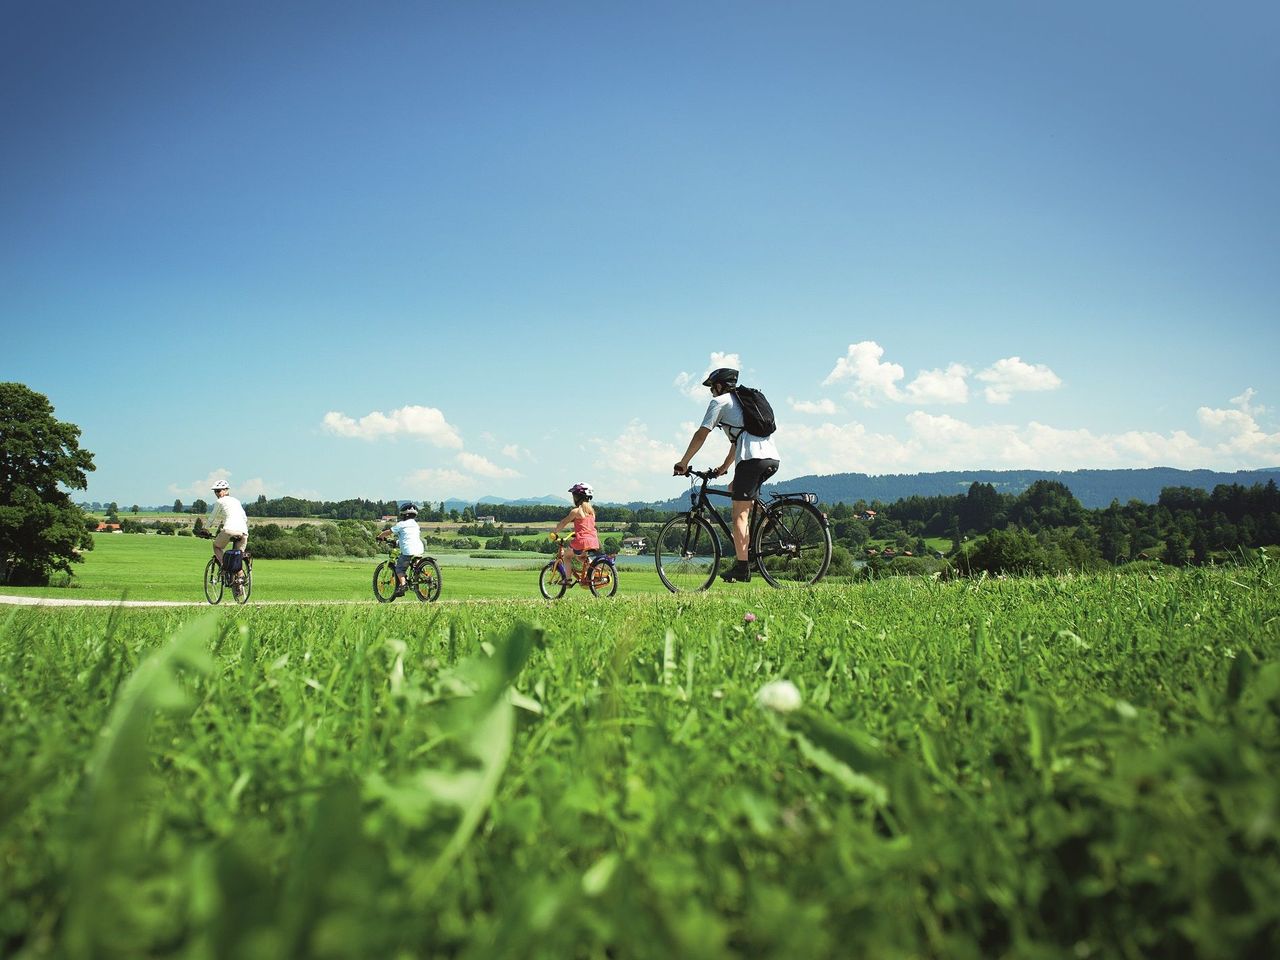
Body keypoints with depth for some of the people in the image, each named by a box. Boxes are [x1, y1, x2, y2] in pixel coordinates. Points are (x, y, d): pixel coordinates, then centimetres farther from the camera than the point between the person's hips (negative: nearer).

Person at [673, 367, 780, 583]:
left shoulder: (720, 401, 7)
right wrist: (724, 467, 42)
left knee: (740, 514, -4)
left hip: (752, 458, -8)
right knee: (735, 488, 27)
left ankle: (742, 568, -9)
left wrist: (683, 462, 10)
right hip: (772, 458, 8)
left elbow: (701, 435, 2)